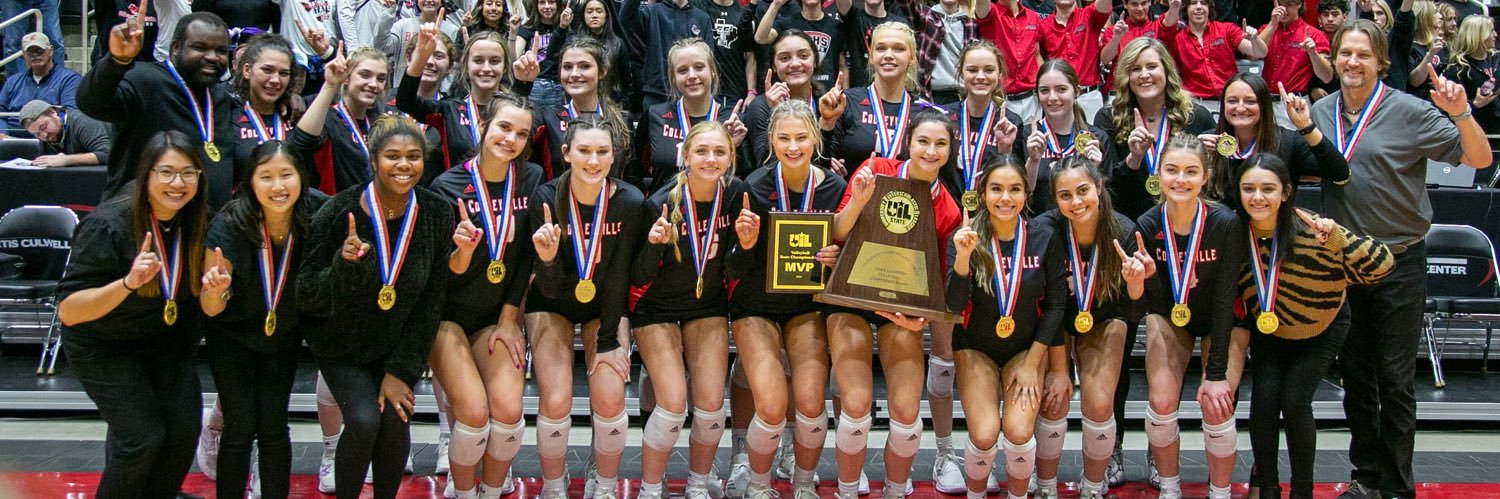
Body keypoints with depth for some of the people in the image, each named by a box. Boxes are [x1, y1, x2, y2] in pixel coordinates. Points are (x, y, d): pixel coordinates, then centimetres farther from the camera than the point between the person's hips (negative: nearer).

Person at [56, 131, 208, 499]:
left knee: (184, 428, -9)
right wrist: (127, 283, -45)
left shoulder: (199, 222, -13)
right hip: (103, 344, -5)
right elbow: (68, 311, -31)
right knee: (144, 437, -14)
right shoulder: (108, 226, -28)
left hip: (165, 340, 5)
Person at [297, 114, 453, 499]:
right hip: (341, 343, -2)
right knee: (364, 418, -20)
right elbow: (305, 297, -15)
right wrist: (343, 265, -35)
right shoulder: (340, 212, -18)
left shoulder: (437, 215, -11)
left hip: (398, 344, 2)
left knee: (396, 419, -17)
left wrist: (402, 371, -10)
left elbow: (431, 302, -7)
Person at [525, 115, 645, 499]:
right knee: (556, 400, -15)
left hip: (607, 306, 1)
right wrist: (547, 259, -42)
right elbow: (550, 288, -21)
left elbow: (618, 276, -13)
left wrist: (608, 342, -11)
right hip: (552, 304, 0)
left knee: (609, 398, -13)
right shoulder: (546, 198, -22)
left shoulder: (630, 202, -21)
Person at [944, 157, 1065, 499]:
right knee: (984, 435, -18)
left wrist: (1031, 364, -6)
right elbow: (954, 306, -20)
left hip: (1026, 347, 1)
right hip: (976, 347, 0)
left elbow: (1056, 304, -4)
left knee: (1018, 432, -19)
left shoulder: (1043, 240, -10)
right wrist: (962, 257, -36)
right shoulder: (965, 239, -12)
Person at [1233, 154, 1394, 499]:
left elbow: (1380, 266, -35)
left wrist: (1338, 239, -49)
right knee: (1264, 400, -12)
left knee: (1294, 402, -13)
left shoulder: (1311, 230, -31)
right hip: (1267, 331, 2)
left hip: (1321, 330, -2)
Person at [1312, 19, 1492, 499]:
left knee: (1394, 380, 0)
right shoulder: (1321, 112, 4)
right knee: (1355, 375, 14)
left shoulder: (1409, 112, -10)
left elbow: (1479, 159, -12)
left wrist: (1461, 114, -29)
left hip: (1398, 263, -4)